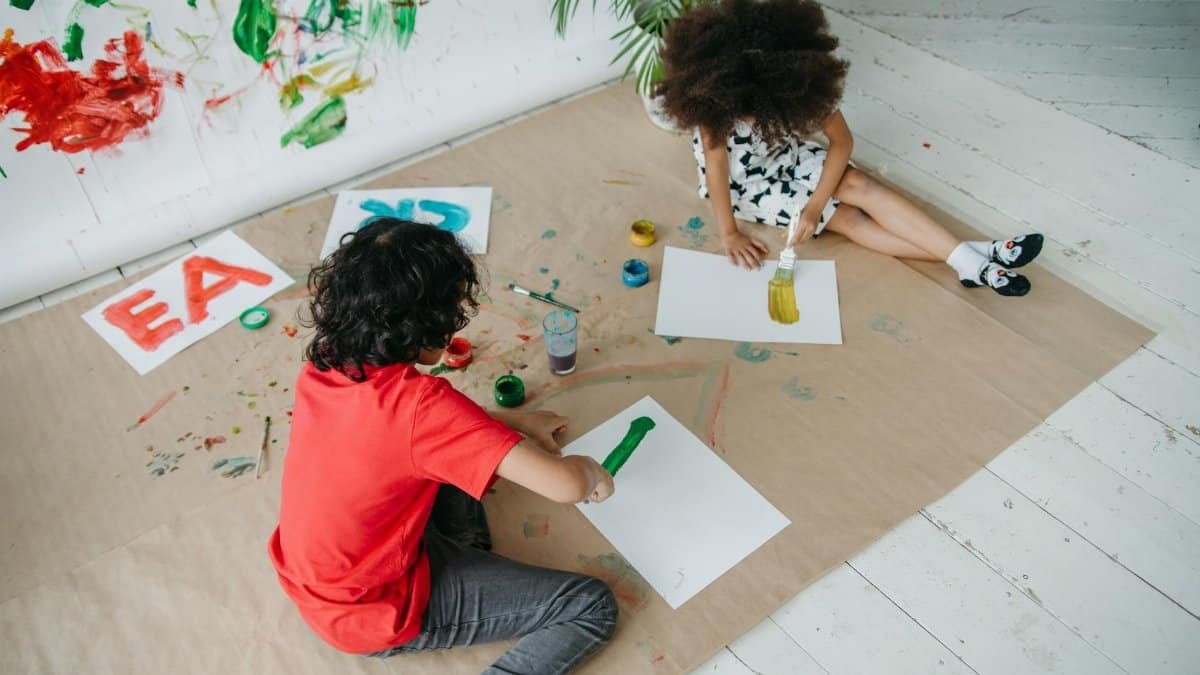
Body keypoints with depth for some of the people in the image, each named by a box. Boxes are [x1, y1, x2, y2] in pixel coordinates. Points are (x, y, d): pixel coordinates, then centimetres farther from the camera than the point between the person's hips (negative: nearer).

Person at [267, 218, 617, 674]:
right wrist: (586, 471, -12)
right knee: (593, 607, -5)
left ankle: (464, 557, 15)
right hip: (377, 614, -7)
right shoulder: (418, 401, -34)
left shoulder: (324, 364, -11)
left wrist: (513, 422, 7)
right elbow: (563, 485, -36)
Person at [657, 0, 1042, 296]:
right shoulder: (711, 93, -34)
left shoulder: (800, 85, -25)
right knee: (845, 218, -17)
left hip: (786, 158, 4)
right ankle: (968, 261, -20)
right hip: (741, 182, -4)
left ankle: (968, 257, -20)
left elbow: (841, 141, -17)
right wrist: (729, 234, -23)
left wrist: (815, 206, -25)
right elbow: (716, 165, -28)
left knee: (860, 185, -20)